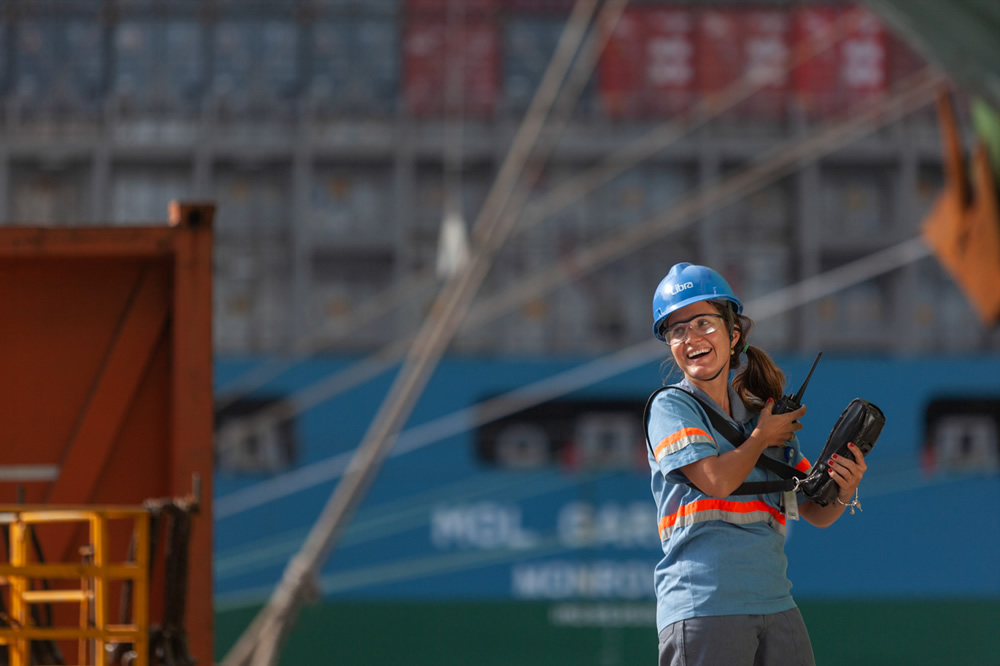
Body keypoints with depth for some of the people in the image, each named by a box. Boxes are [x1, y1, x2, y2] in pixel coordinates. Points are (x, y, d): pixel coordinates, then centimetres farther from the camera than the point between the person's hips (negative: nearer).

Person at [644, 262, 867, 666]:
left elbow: (816, 513, 19)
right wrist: (762, 437, 4)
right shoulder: (670, 407, 2)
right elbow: (716, 480, -13)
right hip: (702, 605, -5)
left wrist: (844, 492, -3)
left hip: (776, 605, 5)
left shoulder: (764, 415, 18)